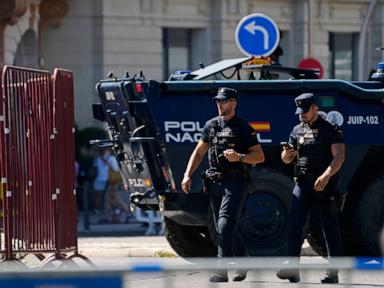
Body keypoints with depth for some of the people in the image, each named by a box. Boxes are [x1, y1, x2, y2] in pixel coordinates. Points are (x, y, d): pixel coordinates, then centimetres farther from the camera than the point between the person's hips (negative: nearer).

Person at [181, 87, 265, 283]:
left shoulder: (243, 128, -3)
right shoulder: (211, 125, 13)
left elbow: (259, 156, -3)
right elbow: (199, 152, 17)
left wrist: (239, 157, -21)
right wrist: (187, 175, 6)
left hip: (235, 182, -6)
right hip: (215, 183, 6)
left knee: (225, 224, -18)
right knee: (222, 228, 11)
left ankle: (222, 271, -23)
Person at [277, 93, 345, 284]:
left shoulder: (330, 130, -2)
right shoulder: (297, 130, 13)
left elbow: (339, 156, -13)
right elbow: (287, 160, 16)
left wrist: (326, 176, -28)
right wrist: (286, 154, -9)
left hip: (325, 186, -4)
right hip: (302, 184, 4)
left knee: (330, 228, 2)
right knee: (294, 224, -12)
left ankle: (333, 272, 7)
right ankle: (292, 269, -18)